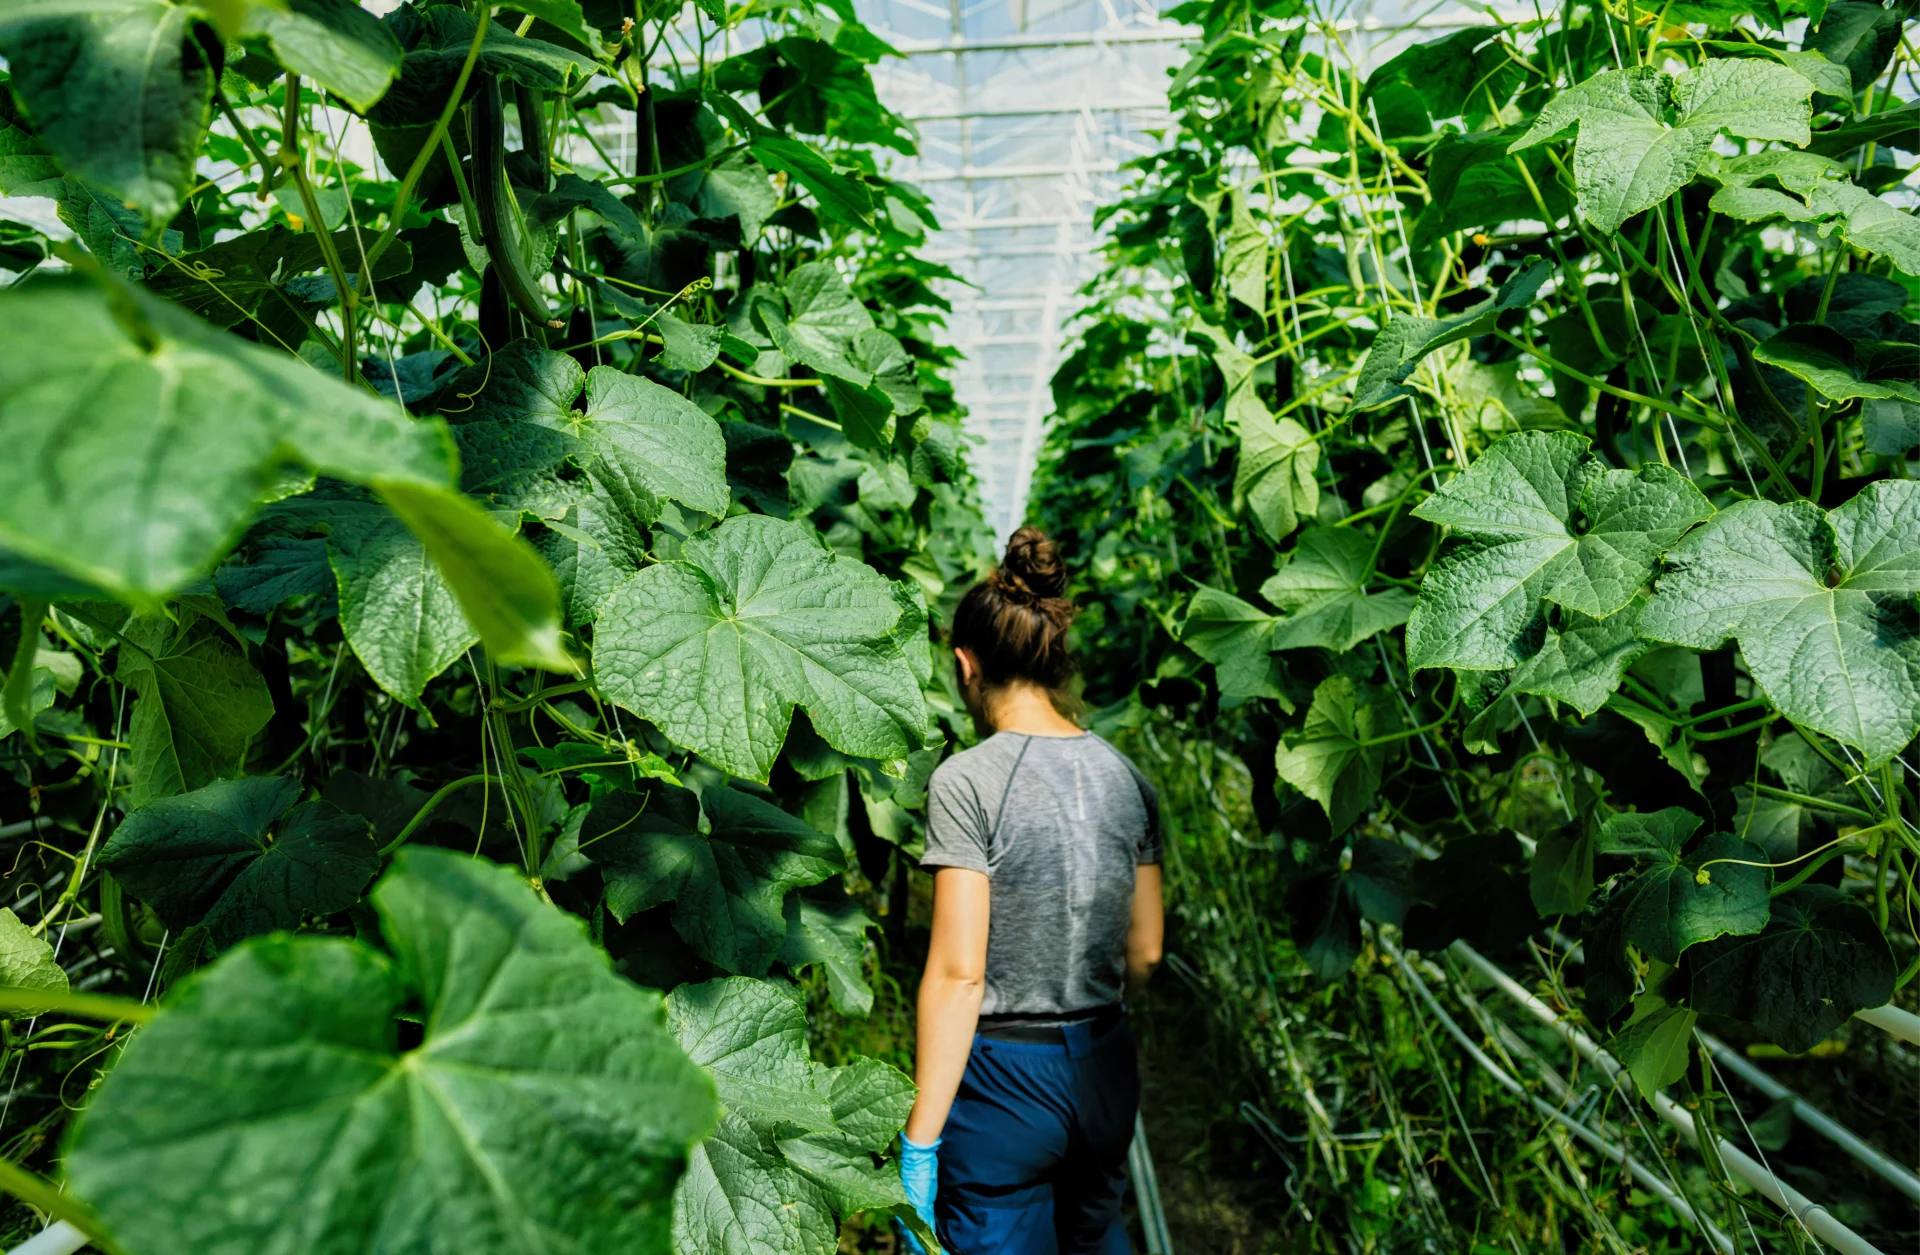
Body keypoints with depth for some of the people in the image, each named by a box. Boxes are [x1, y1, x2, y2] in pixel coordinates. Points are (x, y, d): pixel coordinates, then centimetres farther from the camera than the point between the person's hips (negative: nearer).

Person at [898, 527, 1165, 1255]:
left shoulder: (968, 782, -16)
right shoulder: (1125, 777, 1)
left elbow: (958, 973, -19)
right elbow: (1145, 954, 6)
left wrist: (919, 1142, -12)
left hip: (1004, 1077, -5)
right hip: (1106, 1069, 6)